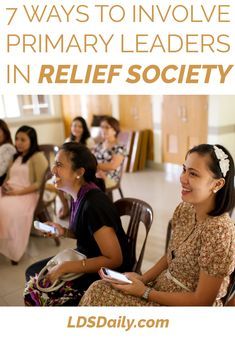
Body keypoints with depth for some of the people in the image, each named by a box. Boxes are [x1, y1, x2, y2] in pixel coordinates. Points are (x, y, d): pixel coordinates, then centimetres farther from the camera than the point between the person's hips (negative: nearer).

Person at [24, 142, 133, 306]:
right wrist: (64, 232, -1)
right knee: (33, 273, 11)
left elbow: (114, 259, -26)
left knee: (38, 292, -14)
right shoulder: (79, 196, -1)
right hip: (87, 259, 9)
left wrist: (66, 267, -25)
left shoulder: (94, 204, -28)